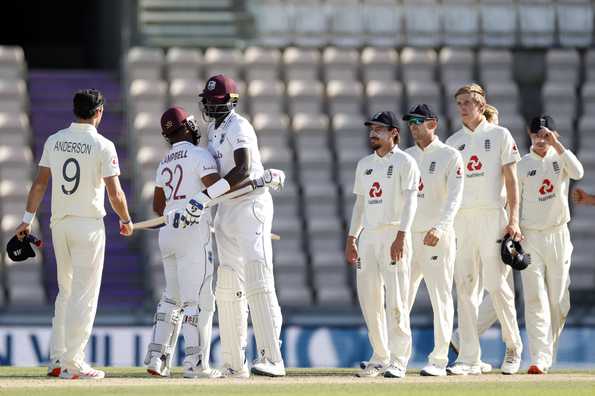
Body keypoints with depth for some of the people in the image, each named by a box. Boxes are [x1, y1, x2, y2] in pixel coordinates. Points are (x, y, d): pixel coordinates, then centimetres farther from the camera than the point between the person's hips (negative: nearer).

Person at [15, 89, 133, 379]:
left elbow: (40, 183, 4)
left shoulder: (54, 141, 4)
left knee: (66, 291, 16)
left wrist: (28, 219, 9)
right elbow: (115, 193, -10)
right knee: (84, 294, -1)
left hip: (59, 224, 5)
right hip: (89, 225, -5)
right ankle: (72, 364, -4)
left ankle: (57, 359, 14)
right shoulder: (103, 146, -10)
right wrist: (126, 221, 6)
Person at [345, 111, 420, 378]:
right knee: (369, 299, 5)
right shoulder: (364, 164, 18)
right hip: (368, 235, 7)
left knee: (396, 299, -10)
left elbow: (410, 201, -11)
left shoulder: (404, 162, -2)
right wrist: (351, 238, 16)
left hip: (394, 234, -7)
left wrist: (401, 235, -21)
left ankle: (398, 360, -9)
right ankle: (380, 358, 13)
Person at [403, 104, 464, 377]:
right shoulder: (406, 157, 14)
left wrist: (440, 227, -29)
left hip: (438, 237, -5)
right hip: (407, 236, 5)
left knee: (441, 298, -3)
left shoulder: (450, 156, -3)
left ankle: (439, 360, -1)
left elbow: (454, 197, -14)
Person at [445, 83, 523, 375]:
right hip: (460, 218, 4)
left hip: (491, 216, -4)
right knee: (465, 287, 1)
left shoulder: (499, 135, 4)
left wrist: (513, 220, -10)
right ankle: (469, 359, 2)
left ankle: (513, 347, 9)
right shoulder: (453, 142, 15)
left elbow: (510, 179, 0)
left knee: (495, 283, -10)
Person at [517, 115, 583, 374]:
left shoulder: (560, 157, 5)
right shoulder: (522, 165, 3)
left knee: (558, 301, 3)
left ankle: (548, 355, 16)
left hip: (558, 236, 2)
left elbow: (578, 173, -16)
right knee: (535, 299, -11)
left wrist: (557, 145, -18)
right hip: (530, 236, -1)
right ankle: (539, 359, -17)